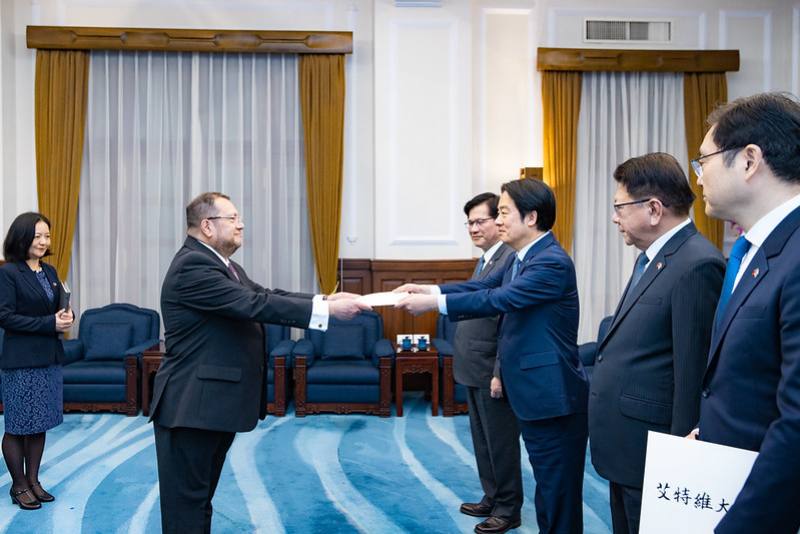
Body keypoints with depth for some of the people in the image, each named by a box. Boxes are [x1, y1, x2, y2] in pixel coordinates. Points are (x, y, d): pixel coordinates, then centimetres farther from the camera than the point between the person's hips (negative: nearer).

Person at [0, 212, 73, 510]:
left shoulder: (50, 272, 11)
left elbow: (60, 307, 19)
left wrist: (67, 316, -5)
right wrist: (50, 323, -19)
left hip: (49, 359, 6)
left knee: (40, 424, 12)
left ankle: (33, 480, 25)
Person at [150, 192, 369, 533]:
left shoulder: (221, 264, 14)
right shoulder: (192, 266, -20)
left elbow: (263, 295, 9)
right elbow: (254, 305, -27)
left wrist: (325, 299, -2)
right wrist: (326, 311, -26)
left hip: (214, 404, 10)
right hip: (193, 406, -10)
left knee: (201, 498, 20)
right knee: (186, 504, 2)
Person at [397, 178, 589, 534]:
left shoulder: (553, 261, -20)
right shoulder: (519, 259, 12)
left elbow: (499, 299, -28)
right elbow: (483, 287, 10)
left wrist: (434, 302, -26)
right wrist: (427, 289, -2)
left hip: (553, 397, -10)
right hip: (532, 393, 10)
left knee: (559, 495, 4)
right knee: (547, 487, 22)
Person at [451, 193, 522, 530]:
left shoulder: (511, 258, -18)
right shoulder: (485, 259, 12)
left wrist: (500, 373, -22)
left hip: (492, 371, -9)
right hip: (474, 370, 9)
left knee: (501, 442, 5)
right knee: (483, 441, 20)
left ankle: (508, 509, 20)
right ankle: (492, 498, 34)